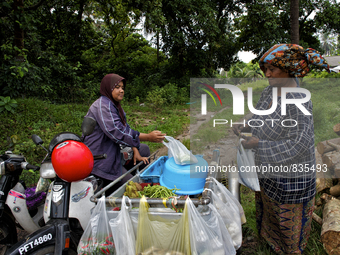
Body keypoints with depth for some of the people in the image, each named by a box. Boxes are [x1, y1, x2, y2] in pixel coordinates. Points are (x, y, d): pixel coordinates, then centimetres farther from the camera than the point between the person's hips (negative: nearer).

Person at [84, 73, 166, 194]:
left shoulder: (115, 105, 14)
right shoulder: (102, 105, -19)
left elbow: (125, 129, 11)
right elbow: (116, 132, -31)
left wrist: (136, 152, -2)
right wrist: (148, 137, -32)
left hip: (111, 152, 10)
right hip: (99, 159, -10)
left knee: (144, 149, 12)